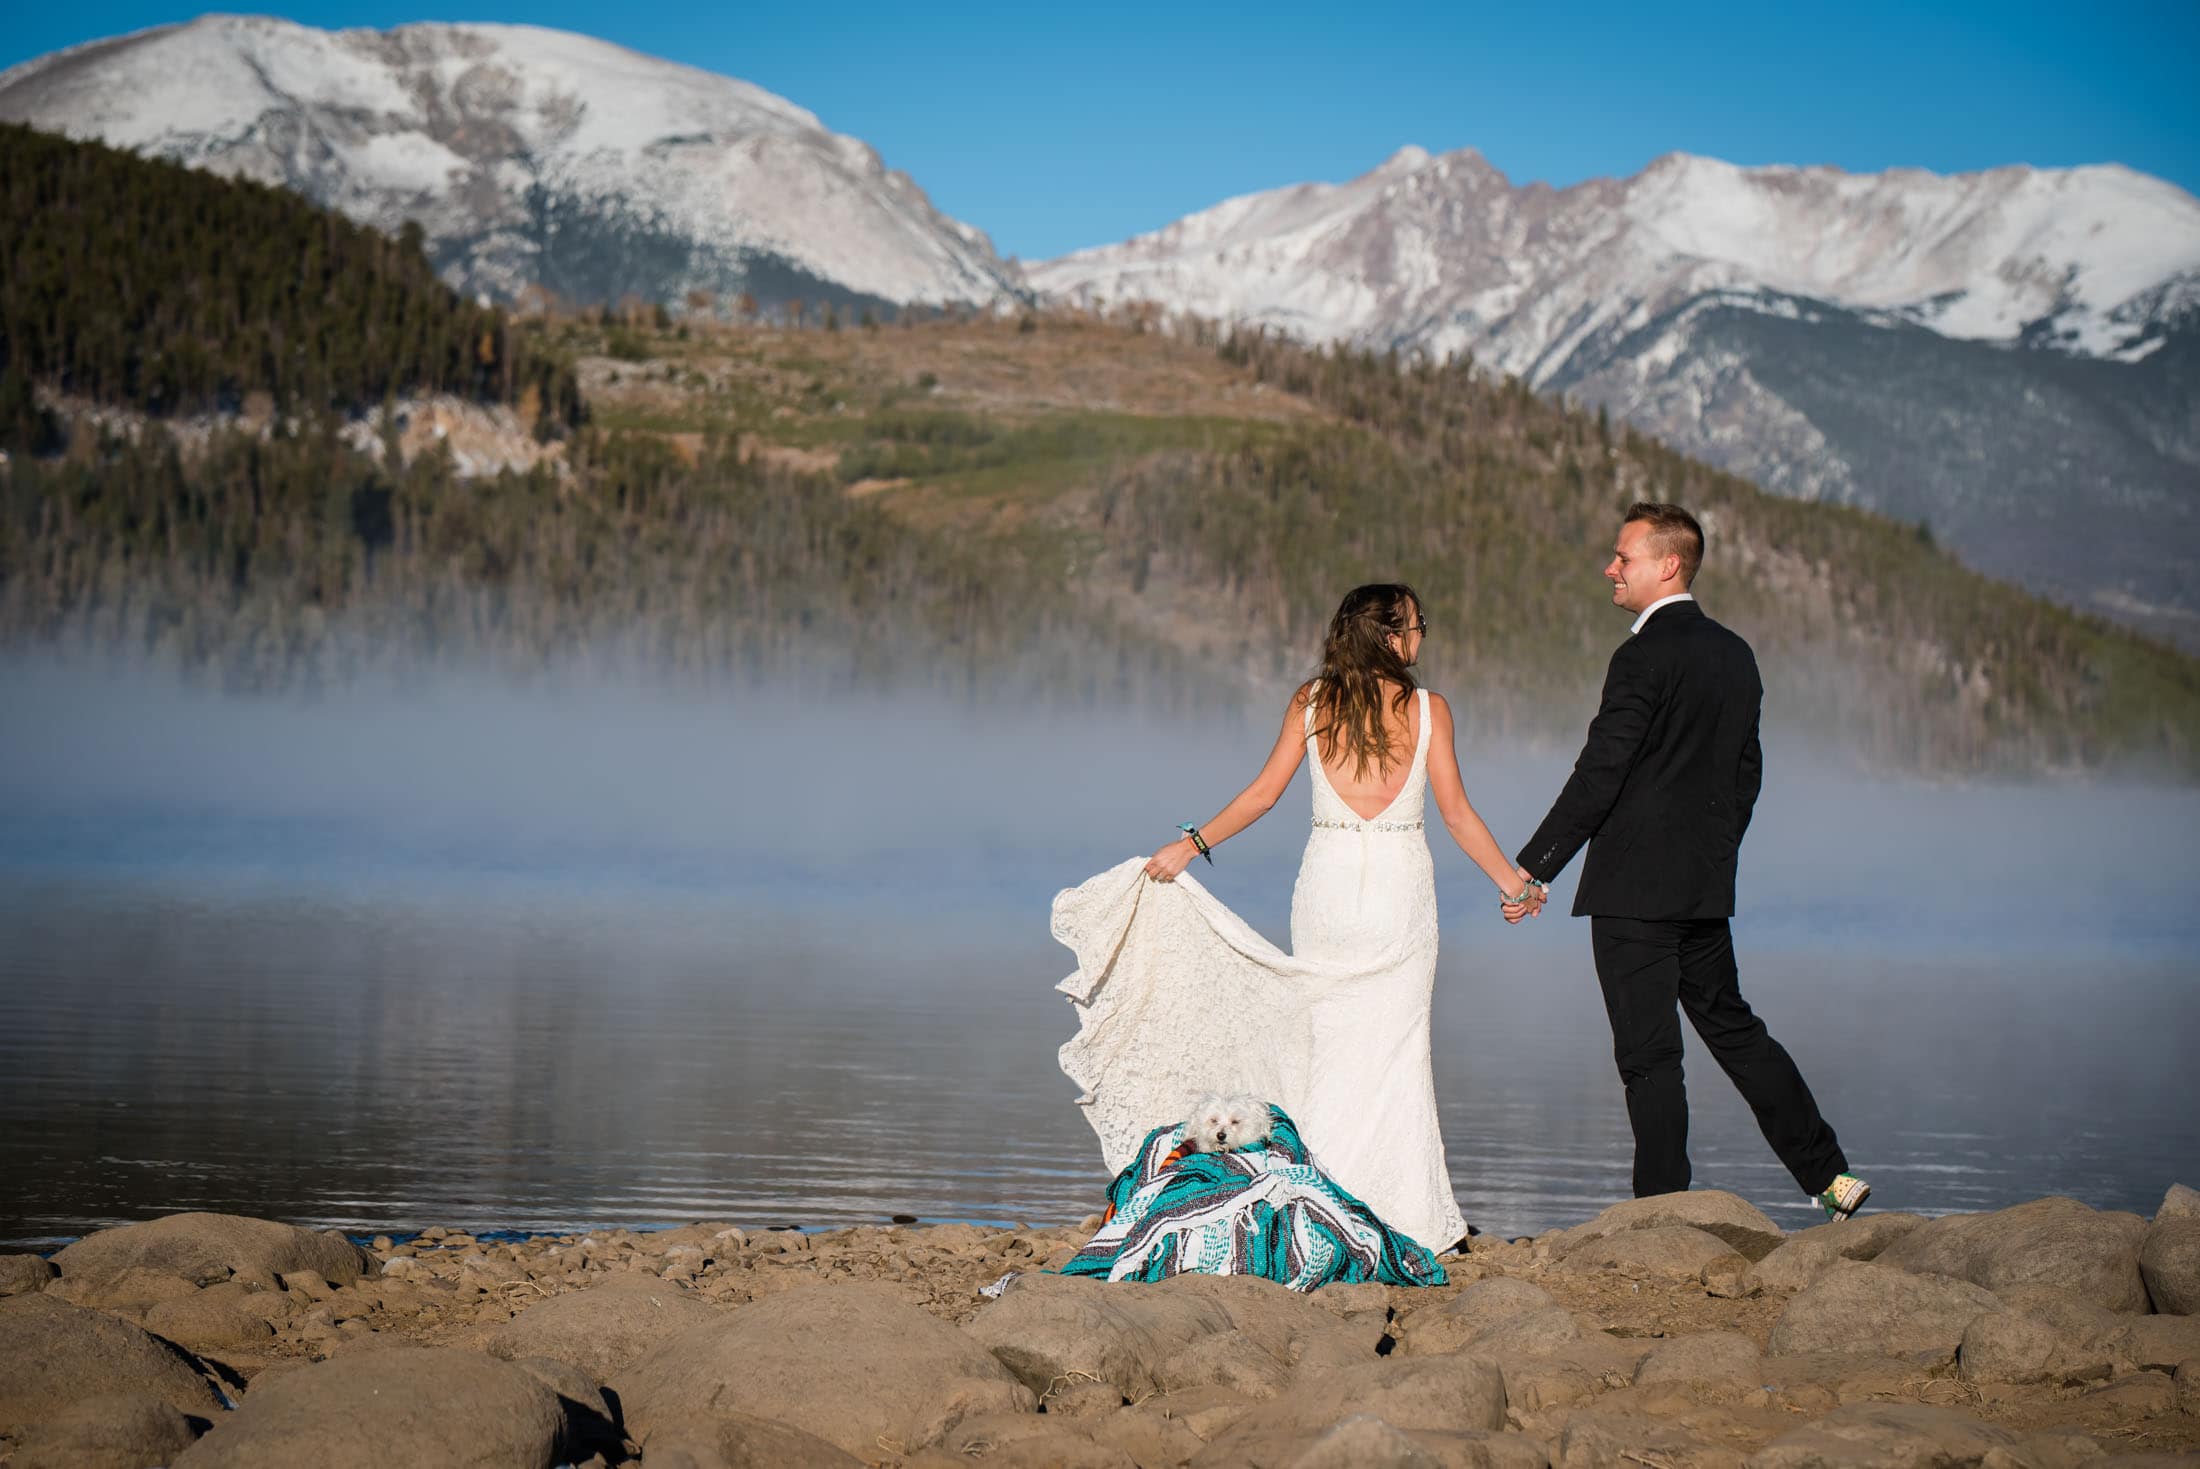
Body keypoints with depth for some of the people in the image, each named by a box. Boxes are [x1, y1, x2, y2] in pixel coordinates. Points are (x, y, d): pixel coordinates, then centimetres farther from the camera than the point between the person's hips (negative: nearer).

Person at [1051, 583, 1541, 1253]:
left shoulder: (1311, 702, 1)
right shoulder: (1427, 709, -2)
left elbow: (1262, 794, -1)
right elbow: (1457, 813, -3)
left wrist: (1191, 844, 7)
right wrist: (1510, 881, 5)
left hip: (1328, 883, 2)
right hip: (1400, 889, -1)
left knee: (1329, 1046, 8)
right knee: (1395, 1050, 3)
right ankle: (1401, 1215, 3)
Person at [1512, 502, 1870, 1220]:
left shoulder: (1645, 657, -15)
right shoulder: (1734, 654, 10)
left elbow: (1598, 775, -18)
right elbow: (1747, 771, 16)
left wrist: (1534, 866, -14)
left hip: (1634, 887, -8)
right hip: (1707, 886, 8)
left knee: (1648, 1054, -3)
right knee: (1732, 1027, 18)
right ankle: (1830, 1174, 18)